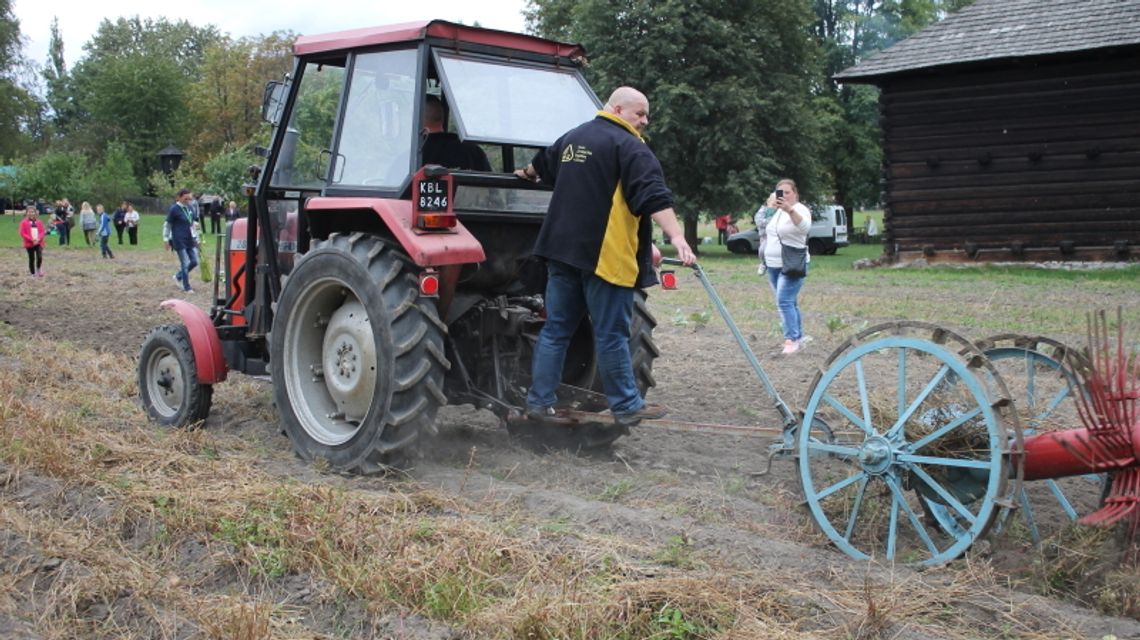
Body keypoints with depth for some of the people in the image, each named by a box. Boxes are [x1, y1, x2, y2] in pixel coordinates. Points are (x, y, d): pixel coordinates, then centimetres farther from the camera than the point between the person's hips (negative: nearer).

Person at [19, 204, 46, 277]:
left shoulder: (39, 222, 5)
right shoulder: (24, 222, -4)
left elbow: (43, 232, 4)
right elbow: (22, 234, -9)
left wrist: (38, 239, -13)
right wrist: (31, 239, -17)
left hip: (38, 243, 2)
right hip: (29, 243, -2)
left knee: (39, 257, -13)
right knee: (32, 259, 5)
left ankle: (39, 269, 15)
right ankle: (33, 274, 16)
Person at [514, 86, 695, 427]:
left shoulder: (573, 137, 17)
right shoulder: (628, 146, -9)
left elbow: (543, 162, 38)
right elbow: (654, 197, -22)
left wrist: (527, 174, 59)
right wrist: (677, 237, -29)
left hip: (562, 249, 8)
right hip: (604, 254, -8)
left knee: (556, 328, 10)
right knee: (612, 334, -1)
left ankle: (539, 402, 12)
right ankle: (627, 406, 8)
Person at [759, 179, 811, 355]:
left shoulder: (800, 210, -11)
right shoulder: (775, 211, 13)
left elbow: (805, 227, -34)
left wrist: (790, 210, -46)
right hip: (773, 265, 8)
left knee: (784, 301, -18)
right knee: (789, 302, 12)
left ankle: (791, 339, -15)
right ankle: (798, 338, 19)